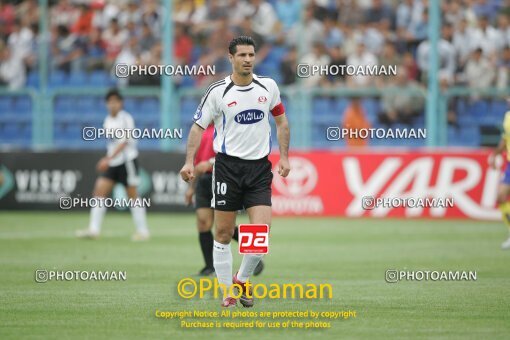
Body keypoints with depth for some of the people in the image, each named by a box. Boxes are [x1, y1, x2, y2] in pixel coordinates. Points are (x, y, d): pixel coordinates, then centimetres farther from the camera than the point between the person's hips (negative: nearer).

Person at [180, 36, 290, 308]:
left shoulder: (268, 86, 3)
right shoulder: (218, 91, -6)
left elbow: (281, 122, 14)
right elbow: (198, 126, -1)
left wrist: (284, 157, 6)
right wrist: (189, 161, -12)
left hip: (260, 168, 2)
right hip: (228, 166, -2)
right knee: (223, 233, 1)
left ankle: (242, 280, 13)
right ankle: (226, 292, 13)